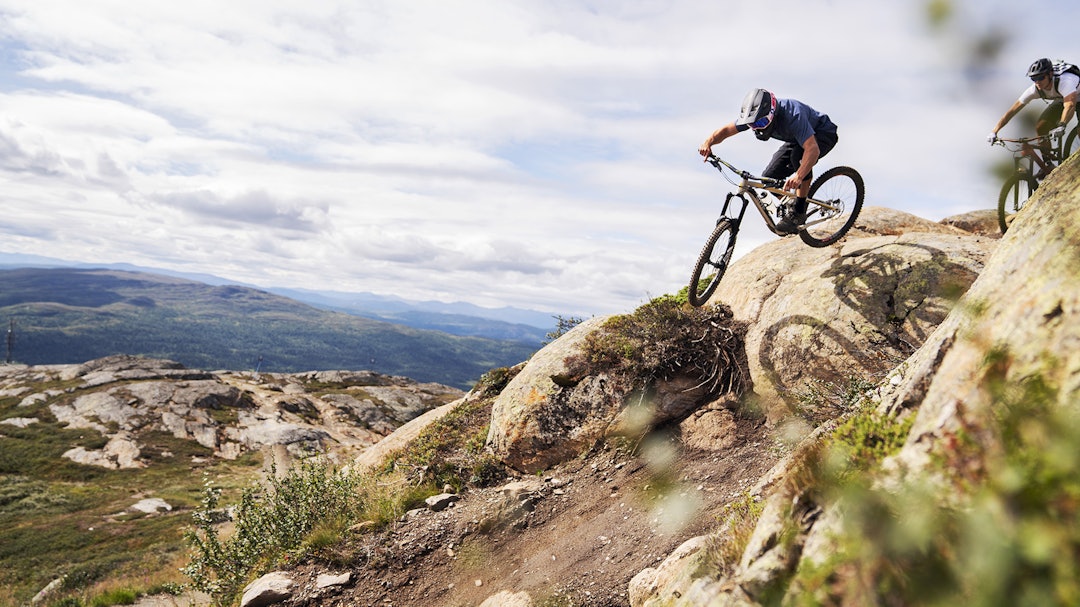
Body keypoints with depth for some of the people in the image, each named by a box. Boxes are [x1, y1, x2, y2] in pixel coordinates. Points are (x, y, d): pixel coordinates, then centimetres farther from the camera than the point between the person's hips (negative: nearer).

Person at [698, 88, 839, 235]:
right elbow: (726, 130, -15)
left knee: (798, 155, -38)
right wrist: (708, 142, -36)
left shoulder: (792, 116, -41)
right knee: (769, 178, -10)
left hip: (823, 134, -7)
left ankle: (799, 212, -24)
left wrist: (798, 176, -66)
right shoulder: (755, 115, -21)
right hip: (795, 138, 7)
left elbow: (812, 149, -50)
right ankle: (790, 207, 17)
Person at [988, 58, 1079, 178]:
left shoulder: (1064, 81, -42)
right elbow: (1013, 110, -24)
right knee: (1040, 127, -12)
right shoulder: (1035, 89, -27)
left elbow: (1070, 105, -56)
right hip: (1060, 100, 5)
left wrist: (1061, 126, -73)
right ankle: (1048, 165, 3)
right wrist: (994, 132, -32)